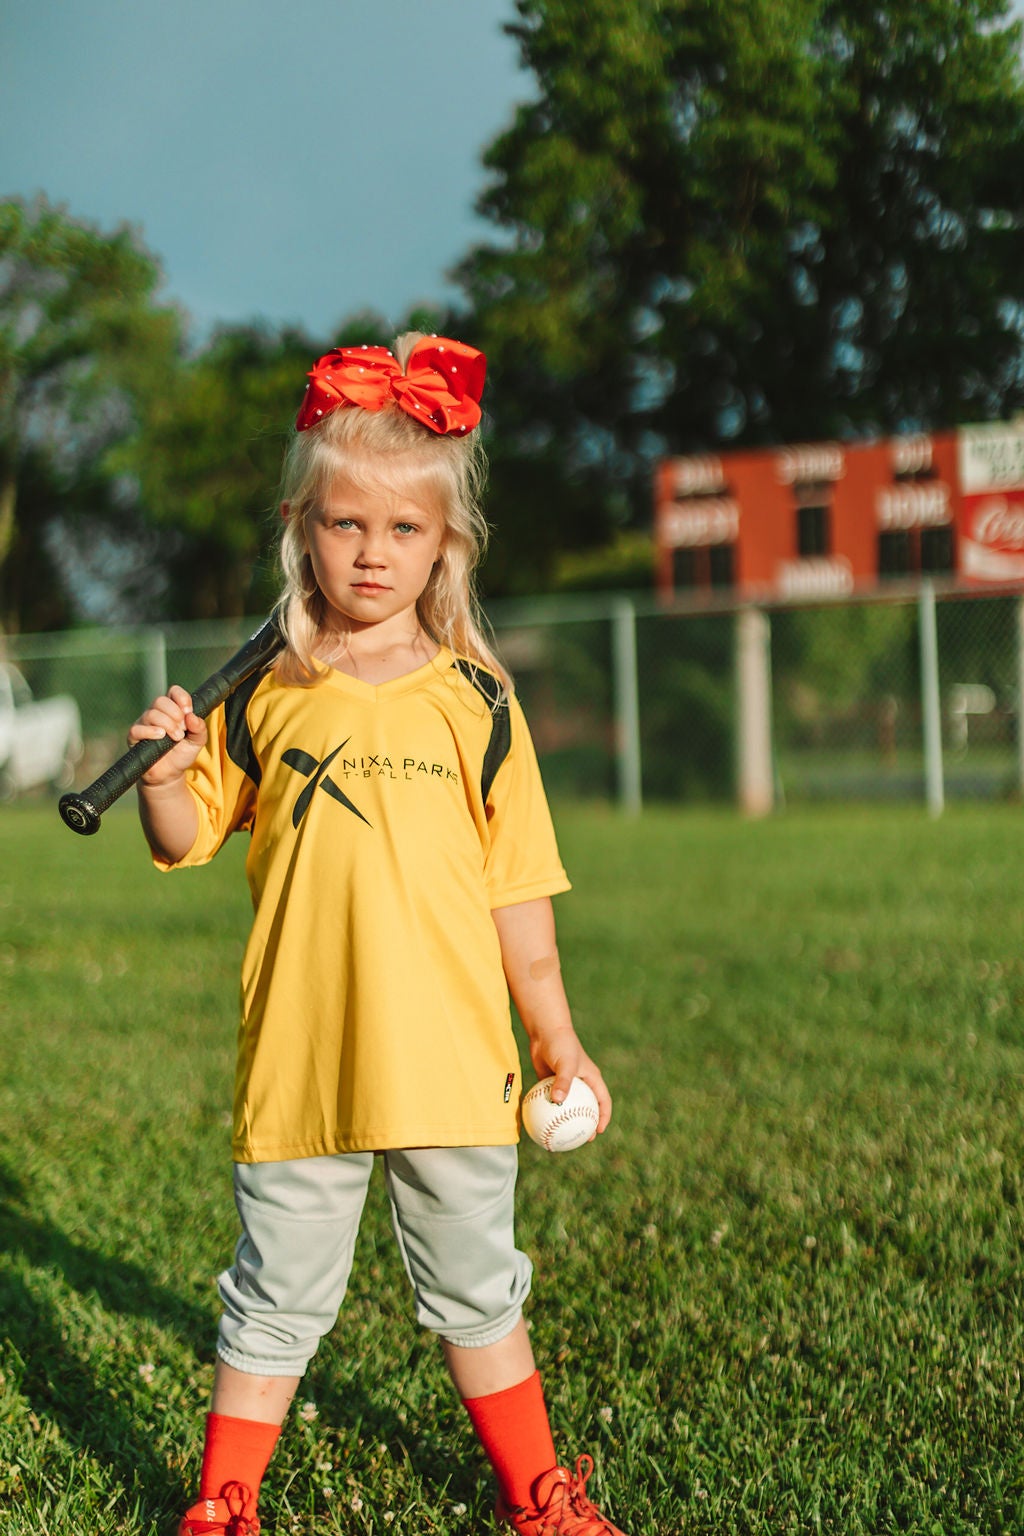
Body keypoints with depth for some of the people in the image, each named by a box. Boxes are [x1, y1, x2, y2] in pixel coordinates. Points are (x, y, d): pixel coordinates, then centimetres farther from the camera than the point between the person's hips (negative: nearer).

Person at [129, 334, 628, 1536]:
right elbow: (187, 842, 6)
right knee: (278, 1298, 11)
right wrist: (162, 776, -15)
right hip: (297, 1063, 0)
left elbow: (517, 892, 5)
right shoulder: (267, 698, 2)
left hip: (449, 1063, 0)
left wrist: (555, 1038, 7)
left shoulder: (473, 703, 2)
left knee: (474, 1289, 16)